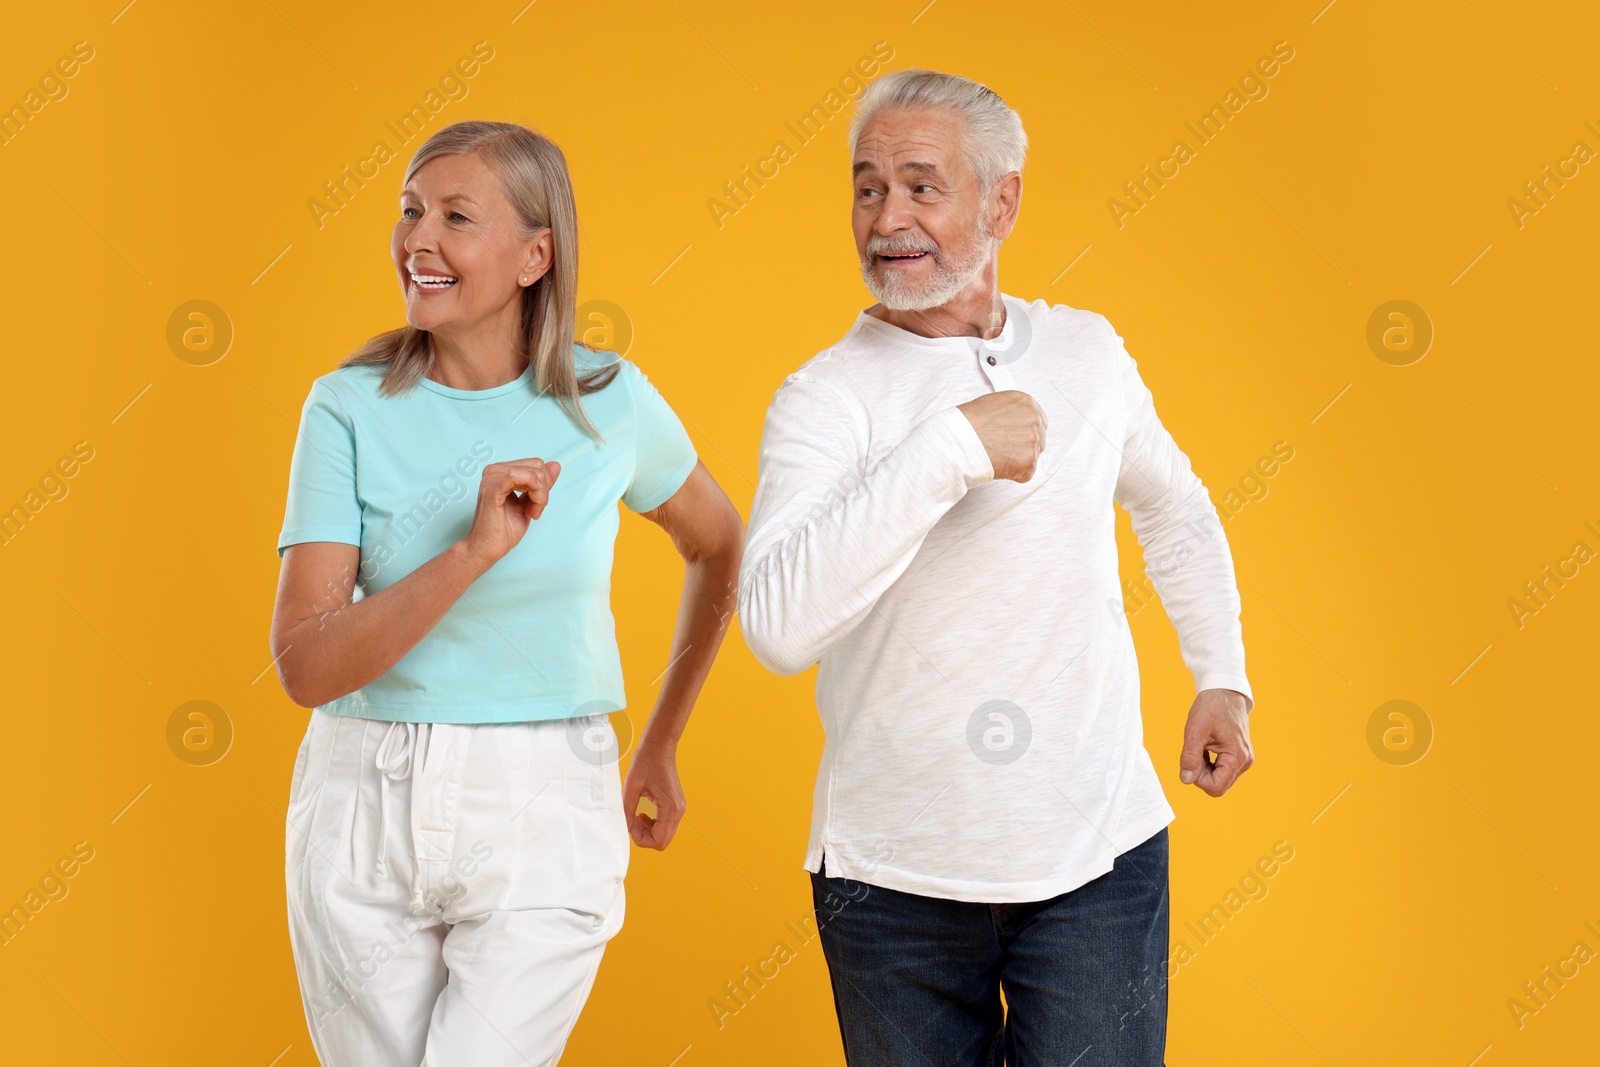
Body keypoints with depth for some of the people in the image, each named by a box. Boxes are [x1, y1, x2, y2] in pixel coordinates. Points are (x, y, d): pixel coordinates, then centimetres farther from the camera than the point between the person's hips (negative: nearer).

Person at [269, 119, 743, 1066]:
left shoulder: (609, 402, -2)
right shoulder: (351, 408, -4)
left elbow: (718, 545, 17)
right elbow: (307, 666, -12)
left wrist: (662, 744, 19)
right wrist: (472, 551, -23)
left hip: (543, 820, -1)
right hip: (366, 814, 1)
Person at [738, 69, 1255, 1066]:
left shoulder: (1089, 352, 4)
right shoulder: (825, 397, -10)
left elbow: (1173, 507, 25)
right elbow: (778, 624, -28)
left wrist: (1223, 675, 18)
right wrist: (949, 448, -28)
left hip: (1098, 852, 2)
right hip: (896, 873, -2)